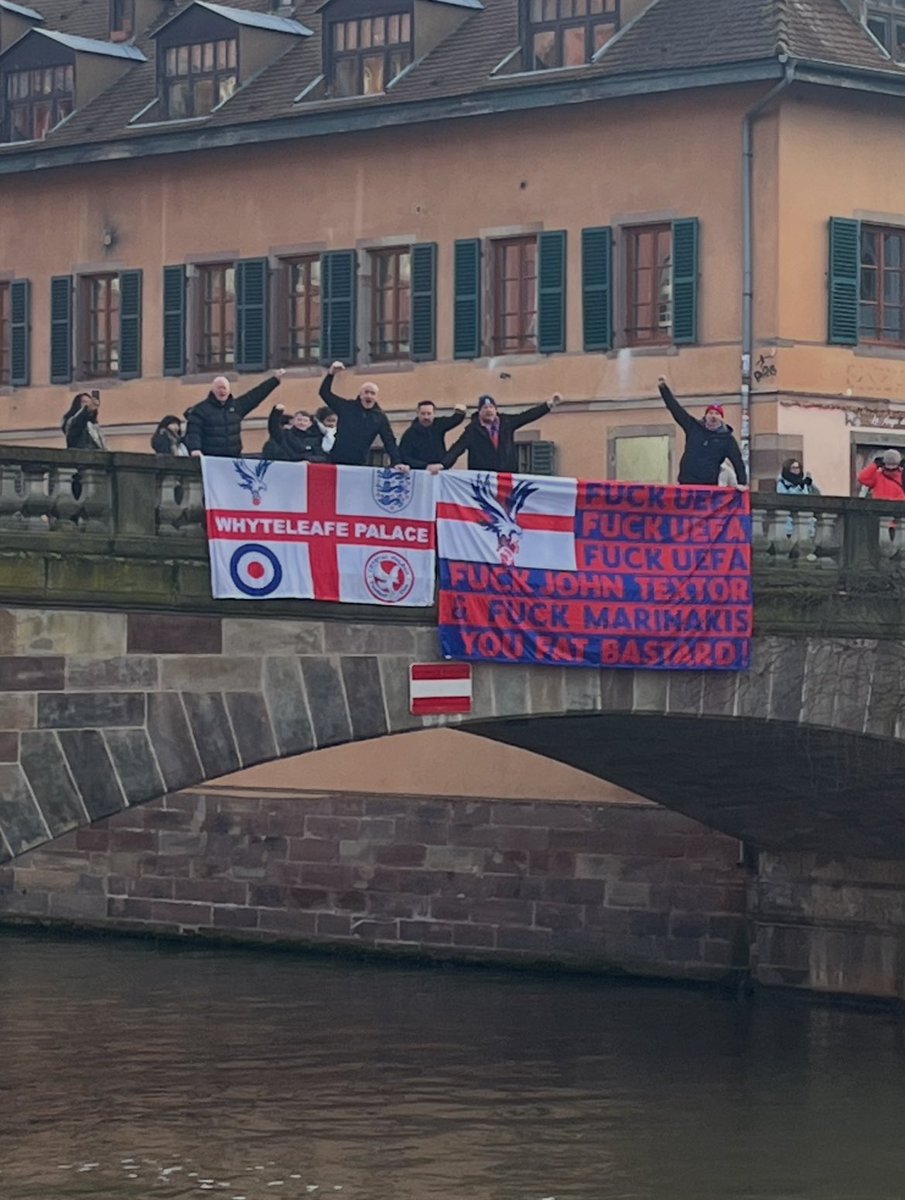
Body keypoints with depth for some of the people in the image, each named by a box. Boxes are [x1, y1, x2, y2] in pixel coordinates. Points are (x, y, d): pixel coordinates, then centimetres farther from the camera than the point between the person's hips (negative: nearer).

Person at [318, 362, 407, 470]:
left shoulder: (380, 417, 7)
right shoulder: (346, 407, 5)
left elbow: (389, 441, 6)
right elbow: (325, 393, 5)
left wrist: (396, 463, -5)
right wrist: (331, 374, -9)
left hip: (360, 465, 1)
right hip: (337, 462, -1)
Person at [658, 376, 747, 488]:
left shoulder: (727, 439, 2)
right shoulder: (693, 427, 7)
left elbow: (737, 461, 1)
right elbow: (676, 408, 8)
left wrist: (742, 482, -9)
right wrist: (664, 388, 5)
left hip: (709, 486, -2)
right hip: (686, 484, 2)